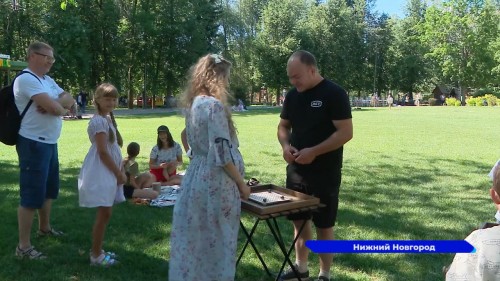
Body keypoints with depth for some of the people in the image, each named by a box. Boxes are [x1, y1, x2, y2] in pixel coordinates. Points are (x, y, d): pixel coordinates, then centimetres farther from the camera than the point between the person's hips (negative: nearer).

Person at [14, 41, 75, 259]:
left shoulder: (48, 80, 14)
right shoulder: (26, 79, -15)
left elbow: (70, 100, 8)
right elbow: (55, 108, -24)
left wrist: (54, 103, -11)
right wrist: (60, 106, -1)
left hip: (50, 143, 10)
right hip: (34, 144, -9)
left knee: (49, 189, 21)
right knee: (32, 194, -5)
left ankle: (44, 227, 40)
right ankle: (23, 246, 4)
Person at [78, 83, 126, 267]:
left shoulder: (108, 118, 14)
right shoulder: (99, 121, -16)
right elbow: (103, 152, -20)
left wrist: (119, 171, 13)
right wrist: (119, 173, -15)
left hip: (108, 171, 10)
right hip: (102, 172, -10)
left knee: (105, 213, 14)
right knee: (104, 214, -5)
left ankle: (98, 250, 24)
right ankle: (96, 255, 6)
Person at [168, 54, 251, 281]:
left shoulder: (193, 104, 9)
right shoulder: (214, 105, -17)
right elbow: (221, 154, -20)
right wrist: (241, 183, -9)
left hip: (195, 177, 8)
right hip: (215, 182, -8)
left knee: (194, 239, 16)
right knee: (217, 242, 6)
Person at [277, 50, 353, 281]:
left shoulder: (334, 94, -13)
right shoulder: (292, 95, 7)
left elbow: (345, 132, -17)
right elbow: (283, 126, 16)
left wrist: (314, 151, -23)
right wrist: (285, 145, -6)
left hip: (324, 173, -6)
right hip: (296, 170, 6)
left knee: (324, 225, 5)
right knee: (299, 219, 15)